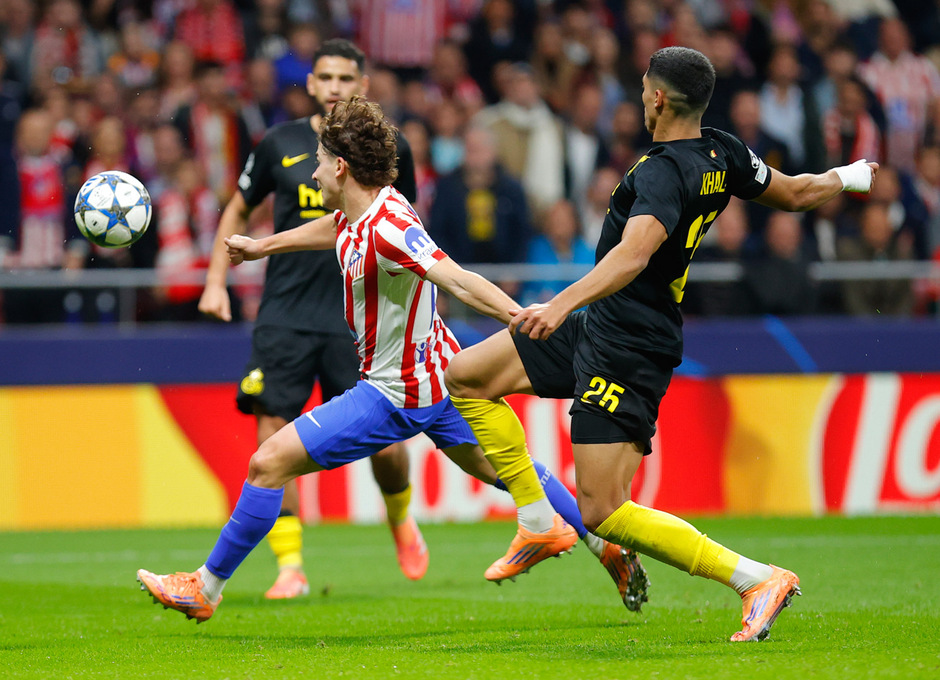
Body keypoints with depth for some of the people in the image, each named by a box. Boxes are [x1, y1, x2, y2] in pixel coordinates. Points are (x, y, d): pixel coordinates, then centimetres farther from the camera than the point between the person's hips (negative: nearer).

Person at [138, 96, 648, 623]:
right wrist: (262, 246, 41)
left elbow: (458, 281, -40)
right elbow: (333, 228, 26)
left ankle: (206, 588, 2)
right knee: (500, 465, 25)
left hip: (396, 394, -10)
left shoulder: (387, 228, -28)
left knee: (270, 462, -8)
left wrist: (518, 316, -56)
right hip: (432, 372, 10)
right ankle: (609, 544, 34)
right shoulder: (359, 212, 0)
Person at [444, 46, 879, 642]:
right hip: (596, 330, 10)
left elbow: (633, 254, -38)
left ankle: (757, 579, -10)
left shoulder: (663, 172, -23)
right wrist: (847, 178, 39)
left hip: (628, 352, -10)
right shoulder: (723, 154, 4)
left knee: (605, 514, -12)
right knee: (464, 378, 11)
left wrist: (562, 304, -51)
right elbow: (793, 194, 18)